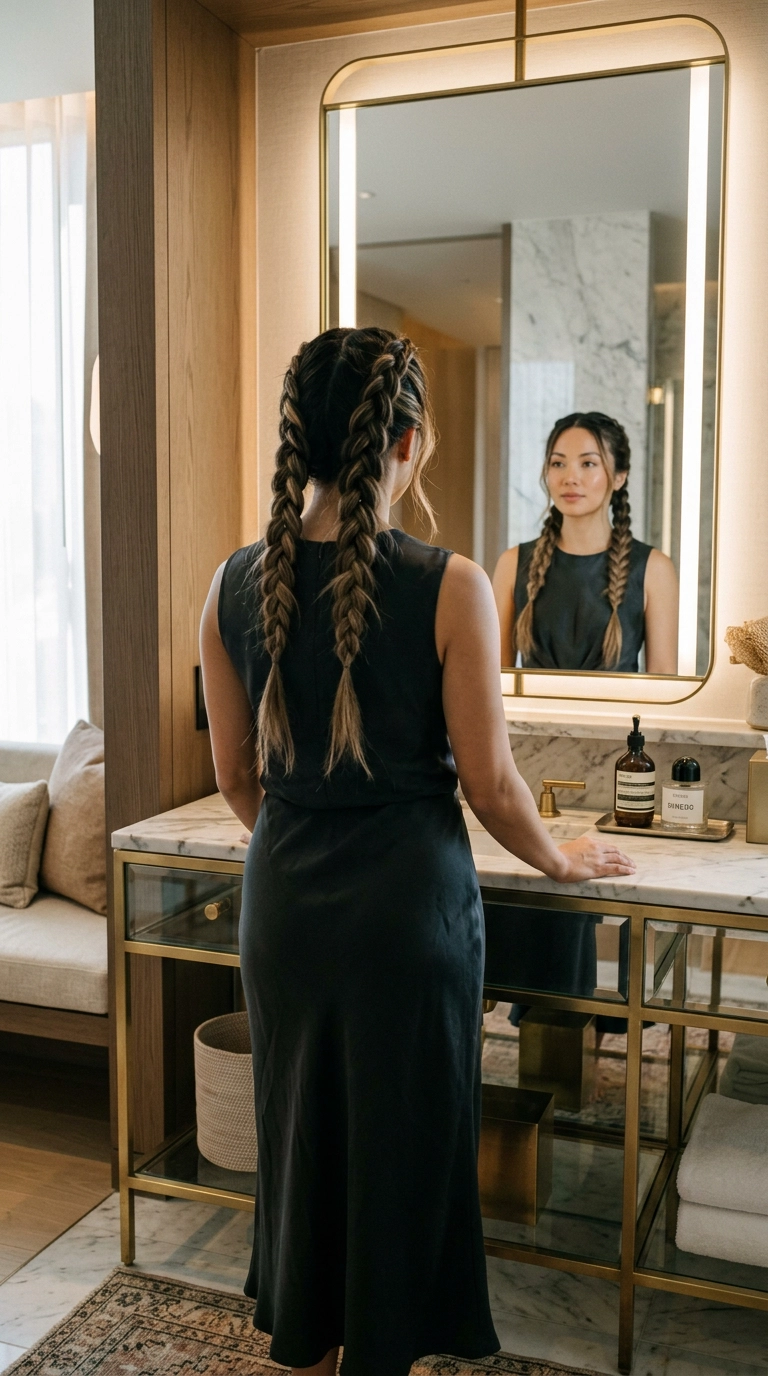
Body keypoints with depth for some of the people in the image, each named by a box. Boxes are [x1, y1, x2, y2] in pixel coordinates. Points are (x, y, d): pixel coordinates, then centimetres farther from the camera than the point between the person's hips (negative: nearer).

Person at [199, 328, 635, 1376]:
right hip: (407, 902, -4)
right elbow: (490, 787, -12)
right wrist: (566, 860, 7)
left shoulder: (237, 585, -4)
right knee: (400, 1137, 16)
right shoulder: (449, 588, -17)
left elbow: (236, 776, 4)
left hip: (284, 903, 5)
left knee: (300, 1129, 22)